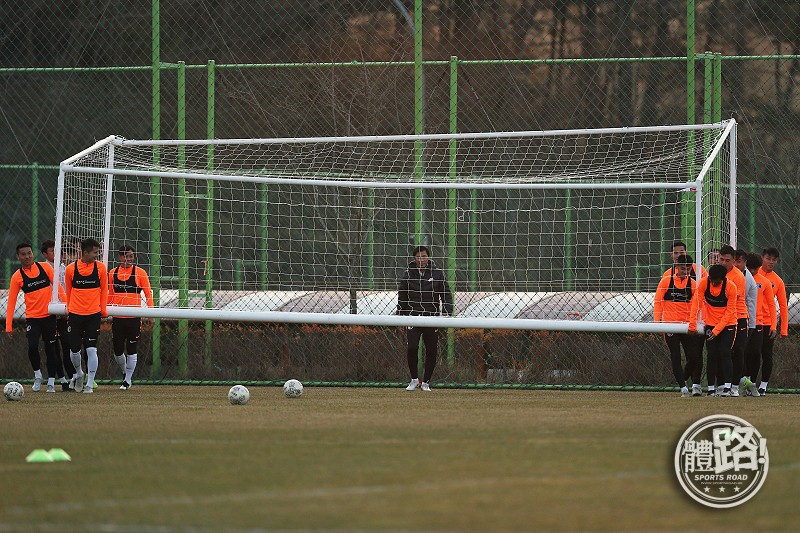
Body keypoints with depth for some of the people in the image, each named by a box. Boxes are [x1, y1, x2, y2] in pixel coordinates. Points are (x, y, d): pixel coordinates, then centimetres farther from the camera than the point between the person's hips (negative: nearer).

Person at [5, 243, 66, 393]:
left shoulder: (45, 267, 1)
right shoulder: (17, 277, -1)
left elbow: (57, 286, 5)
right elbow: (11, 302, -1)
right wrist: (8, 326, -5)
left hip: (49, 316, 1)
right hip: (32, 317, -1)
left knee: (50, 349, 2)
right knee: (32, 346, -18)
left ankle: (51, 382, 11)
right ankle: (37, 375, 4)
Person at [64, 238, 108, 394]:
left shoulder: (100, 268, 0)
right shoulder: (71, 269, -1)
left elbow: (104, 290, 8)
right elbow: (68, 291, 11)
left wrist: (103, 310, 4)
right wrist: (69, 309, 11)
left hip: (93, 315, -1)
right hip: (75, 314, 1)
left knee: (91, 350, -8)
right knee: (74, 349, 5)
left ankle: (90, 384, -1)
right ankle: (78, 374, 33)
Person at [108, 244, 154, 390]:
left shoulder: (139, 272, 0)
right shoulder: (113, 273, 9)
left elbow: (148, 293, 1)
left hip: (134, 317, -3)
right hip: (117, 317, 3)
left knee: (131, 350, 1)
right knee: (118, 351, 3)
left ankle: (128, 380, 12)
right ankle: (125, 371, 30)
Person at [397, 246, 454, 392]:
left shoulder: (437, 274, 3)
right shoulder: (408, 274, 3)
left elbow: (446, 294, 6)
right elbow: (402, 297, 10)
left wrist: (447, 312, -8)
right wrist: (401, 316, 4)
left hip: (432, 317, 1)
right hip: (414, 316, 0)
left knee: (431, 351, 2)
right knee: (412, 348, -15)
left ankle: (426, 382, 17)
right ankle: (414, 379, 4)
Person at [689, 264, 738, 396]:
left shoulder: (731, 287, -18)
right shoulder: (704, 283, -13)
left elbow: (730, 311, -14)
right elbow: (696, 303, -9)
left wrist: (717, 330, -18)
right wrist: (692, 324, -13)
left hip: (728, 324, -2)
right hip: (710, 324, 2)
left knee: (725, 353, -14)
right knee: (711, 355, -2)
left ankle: (727, 387, -16)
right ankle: (711, 388, 2)